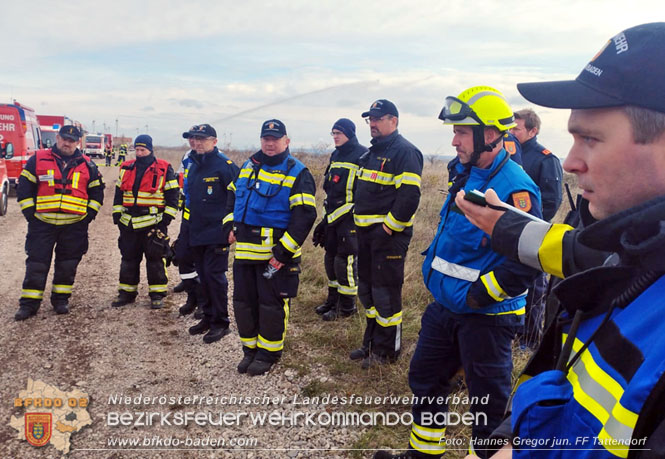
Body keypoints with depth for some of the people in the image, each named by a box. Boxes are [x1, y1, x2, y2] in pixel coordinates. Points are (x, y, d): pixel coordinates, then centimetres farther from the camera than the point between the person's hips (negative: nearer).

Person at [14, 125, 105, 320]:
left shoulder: (87, 165, 7)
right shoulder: (38, 160, 3)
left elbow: (97, 193, 12)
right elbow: (23, 188, 5)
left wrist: (89, 216, 3)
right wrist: (30, 213, -1)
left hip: (74, 226, 1)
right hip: (42, 224, -1)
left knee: (67, 266, 9)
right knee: (36, 264, 2)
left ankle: (61, 300, 22)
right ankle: (28, 304, 10)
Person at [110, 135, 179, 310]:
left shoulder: (164, 169, -2)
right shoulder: (126, 169, 11)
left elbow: (172, 195, -2)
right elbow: (118, 193, 17)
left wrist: (167, 217, -8)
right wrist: (117, 215, 11)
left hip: (153, 223, -4)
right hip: (129, 223, 5)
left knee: (155, 259, 2)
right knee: (128, 259, 11)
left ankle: (157, 294, 12)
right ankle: (127, 292, 23)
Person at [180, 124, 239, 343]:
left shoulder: (224, 165, -10)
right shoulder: (192, 166, 15)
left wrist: (230, 224, -16)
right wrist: (184, 231, 25)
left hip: (216, 233, -8)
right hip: (196, 233, 8)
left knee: (214, 276, -6)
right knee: (203, 276, 14)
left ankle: (221, 323, 7)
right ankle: (208, 317, 27)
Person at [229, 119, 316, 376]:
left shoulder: (297, 173, -8)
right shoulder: (248, 166, 13)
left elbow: (305, 216, -15)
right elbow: (233, 197, 25)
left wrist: (283, 251, -19)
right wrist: (231, 227, 13)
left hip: (277, 253, -6)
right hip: (245, 250, 6)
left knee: (271, 305, 4)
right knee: (243, 302, 12)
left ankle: (268, 353, 22)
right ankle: (250, 349, 29)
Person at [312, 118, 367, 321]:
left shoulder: (362, 155, -11)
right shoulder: (335, 155, 16)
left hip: (351, 217, -9)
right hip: (333, 216, 9)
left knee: (345, 260, -6)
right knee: (331, 258, 14)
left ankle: (347, 306, 7)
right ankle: (333, 299, 27)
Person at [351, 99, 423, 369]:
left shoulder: (405, 152, -13)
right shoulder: (372, 152, 17)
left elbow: (409, 197, -21)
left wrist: (390, 227, -18)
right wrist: (360, 224, 16)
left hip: (389, 235, -9)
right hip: (367, 234, 9)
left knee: (386, 294, 0)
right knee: (367, 290, 17)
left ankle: (387, 351, 14)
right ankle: (371, 343, 31)